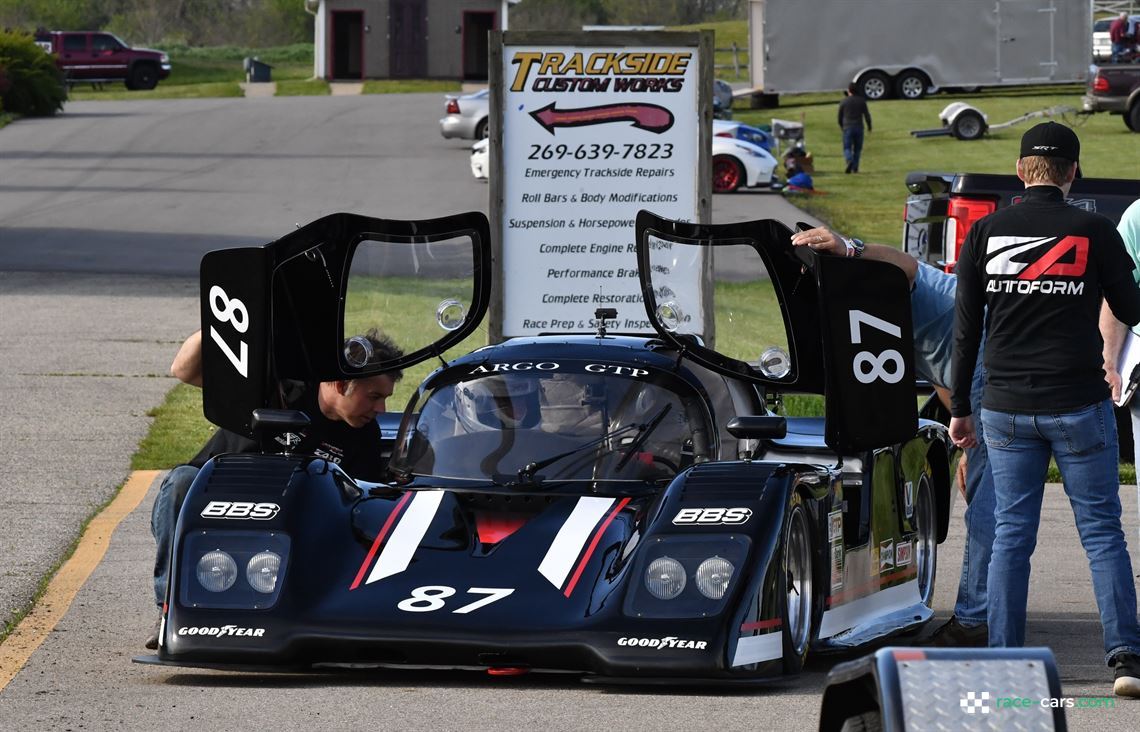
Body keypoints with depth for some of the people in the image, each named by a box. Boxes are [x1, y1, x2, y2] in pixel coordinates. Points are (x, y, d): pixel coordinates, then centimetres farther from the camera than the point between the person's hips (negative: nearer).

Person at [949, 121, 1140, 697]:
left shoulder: (985, 233, 2)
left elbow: (965, 329, 4)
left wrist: (959, 407, 11)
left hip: (1006, 410, 2)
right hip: (1079, 408, -2)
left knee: (1011, 535, 8)